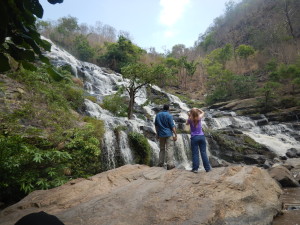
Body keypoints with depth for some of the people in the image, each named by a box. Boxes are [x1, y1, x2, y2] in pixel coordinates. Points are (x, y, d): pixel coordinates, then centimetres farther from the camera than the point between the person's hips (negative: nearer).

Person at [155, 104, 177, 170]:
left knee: (162, 149, 15)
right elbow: (172, 126, -11)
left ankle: (160, 163, 18)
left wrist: (157, 133, 21)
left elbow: (156, 125, 13)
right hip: (168, 134, -5)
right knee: (169, 149, -4)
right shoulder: (169, 115, -8)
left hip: (161, 134, 5)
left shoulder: (158, 115, 8)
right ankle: (169, 164, -7)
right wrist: (175, 135, -7)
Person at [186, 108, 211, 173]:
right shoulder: (199, 118, -1)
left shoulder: (190, 119, -6)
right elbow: (202, 112, 20)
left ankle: (195, 168, 5)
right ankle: (207, 168, 14)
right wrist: (197, 109, 13)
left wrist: (189, 117, 12)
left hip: (194, 137, -2)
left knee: (195, 153, 2)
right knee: (203, 152, 7)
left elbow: (187, 124, 17)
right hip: (201, 136, 2)